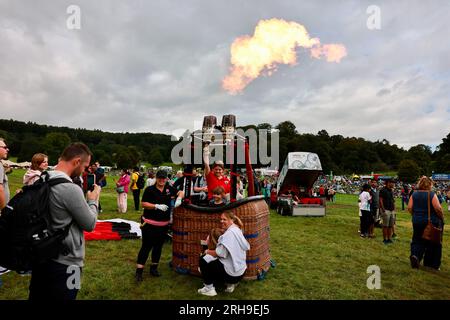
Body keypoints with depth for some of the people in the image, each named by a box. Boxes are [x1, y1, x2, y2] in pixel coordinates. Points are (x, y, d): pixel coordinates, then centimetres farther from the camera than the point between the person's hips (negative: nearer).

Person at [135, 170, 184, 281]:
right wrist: (157, 206, -23)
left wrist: (179, 198, -10)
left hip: (164, 224, 5)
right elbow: (143, 204, -12)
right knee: (146, 247, -1)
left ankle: (154, 268, 30)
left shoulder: (169, 188, 4)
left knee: (158, 246, 15)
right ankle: (139, 271, 9)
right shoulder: (150, 189, -9)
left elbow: (181, 192, 13)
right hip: (149, 224, -5)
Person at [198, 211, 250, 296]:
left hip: (232, 273, -9)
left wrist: (208, 251, -3)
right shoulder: (237, 230, 7)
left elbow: (221, 253, -21)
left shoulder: (229, 233, -20)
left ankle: (209, 288, 7)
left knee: (202, 260, 0)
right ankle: (230, 283, 19)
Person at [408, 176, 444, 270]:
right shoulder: (432, 194, -12)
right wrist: (442, 218, -3)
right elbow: (438, 208, -19)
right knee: (432, 243, 13)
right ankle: (432, 265, 22)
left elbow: (409, 208, -3)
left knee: (417, 240, 13)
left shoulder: (414, 194, 0)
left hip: (417, 222, 3)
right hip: (432, 222, -3)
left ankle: (415, 255, -12)